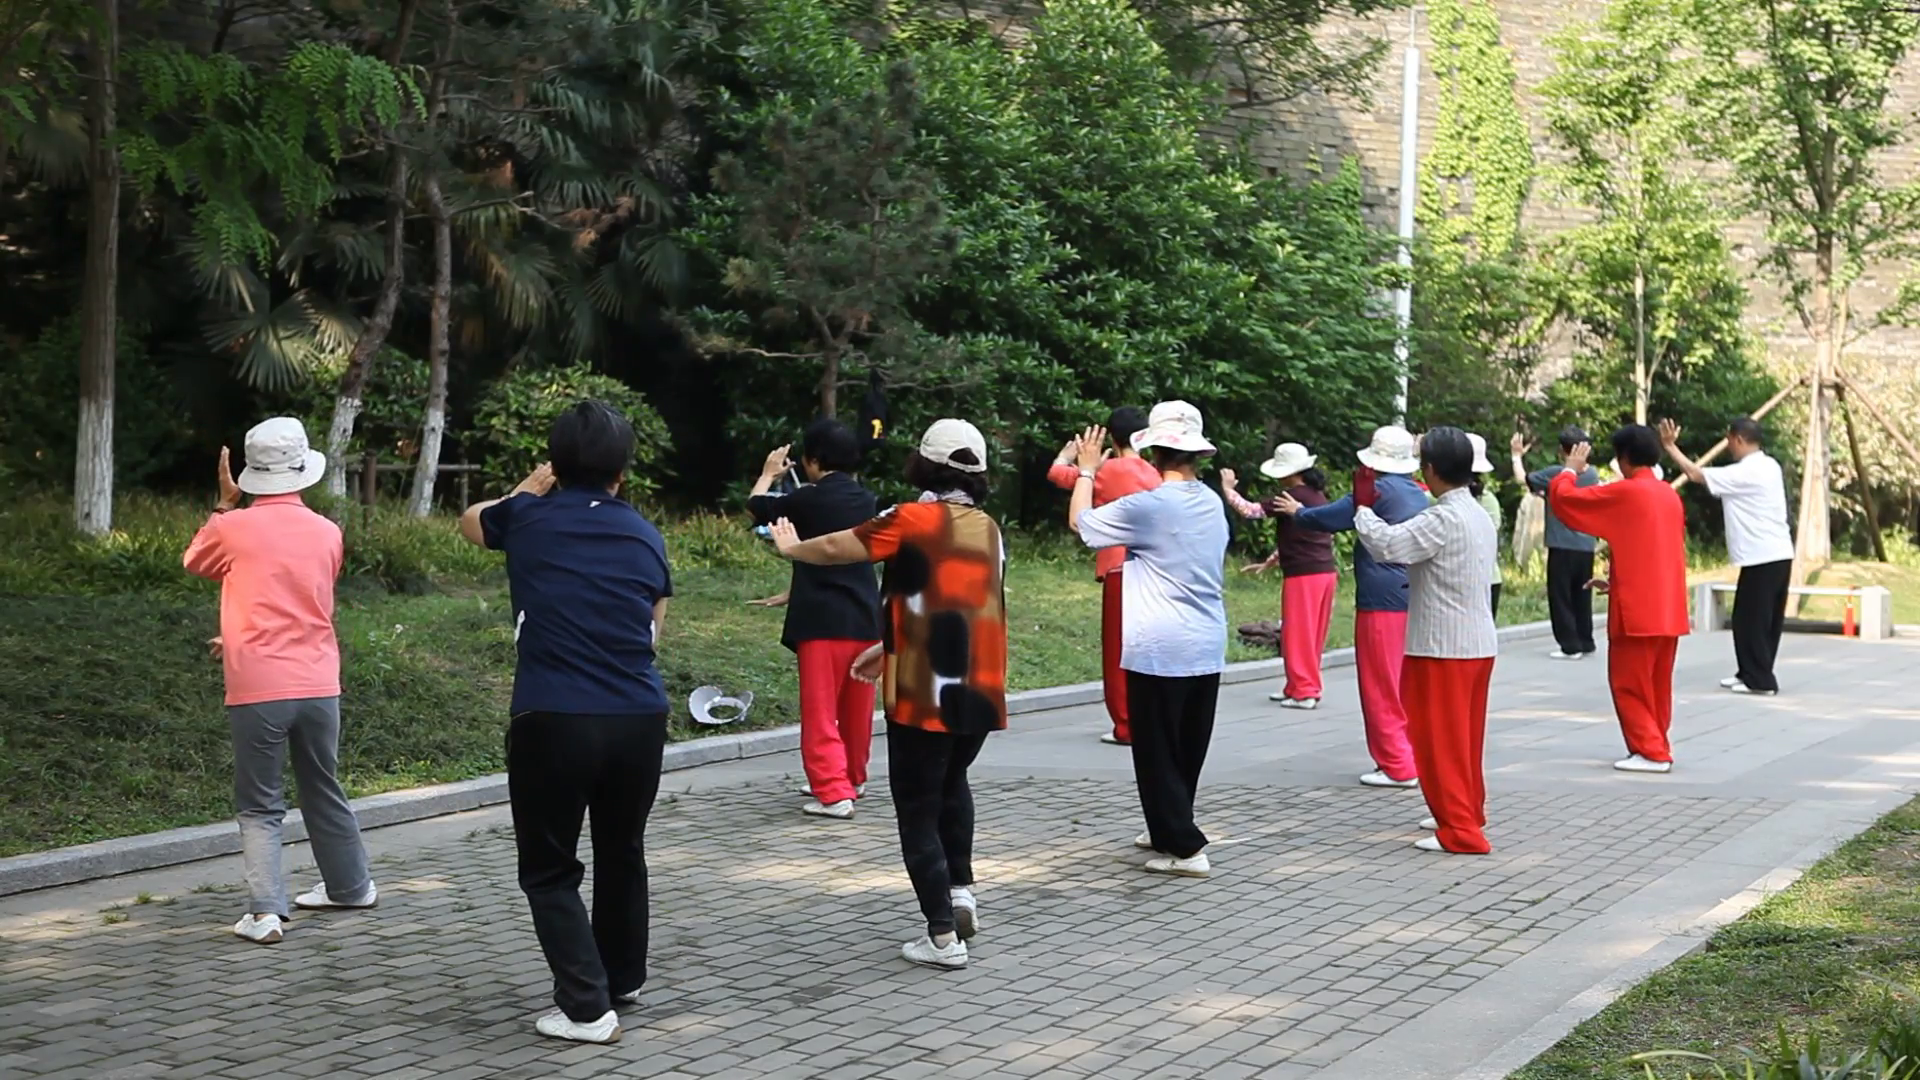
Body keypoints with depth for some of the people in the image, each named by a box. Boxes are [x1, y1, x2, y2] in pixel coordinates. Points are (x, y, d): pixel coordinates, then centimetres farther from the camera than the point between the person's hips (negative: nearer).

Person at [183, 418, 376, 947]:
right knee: (324, 790, 20)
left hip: (258, 688, -4)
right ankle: (350, 885, 33)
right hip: (318, 684, 4)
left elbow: (195, 562, 16)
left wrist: (224, 504, 21)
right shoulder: (327, 533, 5)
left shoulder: (234, 527, -7)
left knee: (259, 806, 3)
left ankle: (266, 910, -6)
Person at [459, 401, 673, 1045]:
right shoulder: (645, 535, 8)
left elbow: (470, 521, 25)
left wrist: (530, 490, 36)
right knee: (622, 852, 23)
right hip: (640, 719, 4)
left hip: (553, 720, -4)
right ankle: (624, 978, 39)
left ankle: (588, 1008, -1)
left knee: (549, 869, 8)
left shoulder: (529, 519, 2)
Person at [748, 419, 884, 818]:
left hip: (823, 621, -7)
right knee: (856, 710, 19)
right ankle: (853, 778, 34)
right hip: (865, 618, 7)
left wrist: (769, 475, 26)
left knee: (821, 712, -4)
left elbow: (757, 507, 6)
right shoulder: (865, 501, 8)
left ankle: (834, 794, -12)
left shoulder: (810, 501, -11)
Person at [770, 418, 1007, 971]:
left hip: (925, 696, -6)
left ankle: (944, 936, 2)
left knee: (918, 811, 4)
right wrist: (892, 647, 27)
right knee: (952, 782, 30)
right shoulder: (990, 529, 8)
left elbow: (839, 548, -1)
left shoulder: (913, 521, -10)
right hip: (982, 691, 6)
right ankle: (960, 888, 18)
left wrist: (791, 548, 20)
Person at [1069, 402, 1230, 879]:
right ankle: (1167, 830, 30)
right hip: (1208, 648, 7)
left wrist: (1087, 470, 13)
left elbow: (1079, 521, -2)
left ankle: (1184, 847, -4)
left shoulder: (1147, 508, -14)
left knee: (1158, 752, 0)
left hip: (1159, 650, -7)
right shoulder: (1213, 504, 7)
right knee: (1188, 750, 16)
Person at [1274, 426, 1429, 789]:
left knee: (1381, 687, -2)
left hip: (1383, 601, -8)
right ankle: (1414, 759, 17)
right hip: (1413, 599, 8)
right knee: (1407, 687, 14)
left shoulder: (1380, 490, -12)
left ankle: (1397, 766, -2)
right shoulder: (1418, 494, 12)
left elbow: (1328, 518, -9)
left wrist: (1297, 512, 10)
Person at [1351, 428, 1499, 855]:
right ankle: (1469, 810, 31)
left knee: (1441, 738, -3)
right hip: (1478, 642, 9)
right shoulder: (1480, 516, 11)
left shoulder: (1443, 519, -19)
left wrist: (1362, 508, -11)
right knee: (1465, 734, 20)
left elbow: (1386, 545, -26)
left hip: (1443, 646, -9)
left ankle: (1460, 831, -4)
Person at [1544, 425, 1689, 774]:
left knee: (1629, 683, -2)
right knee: (1656, 684, 14)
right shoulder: (1670, 495, 11)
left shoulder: (1624, 492, -13)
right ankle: (1657, 747, 18)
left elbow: (1562, 499, -9)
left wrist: (1571, 470, 11)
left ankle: (1650, 752, -5)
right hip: (1668, 608, 8)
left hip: (1637, 609, -8)